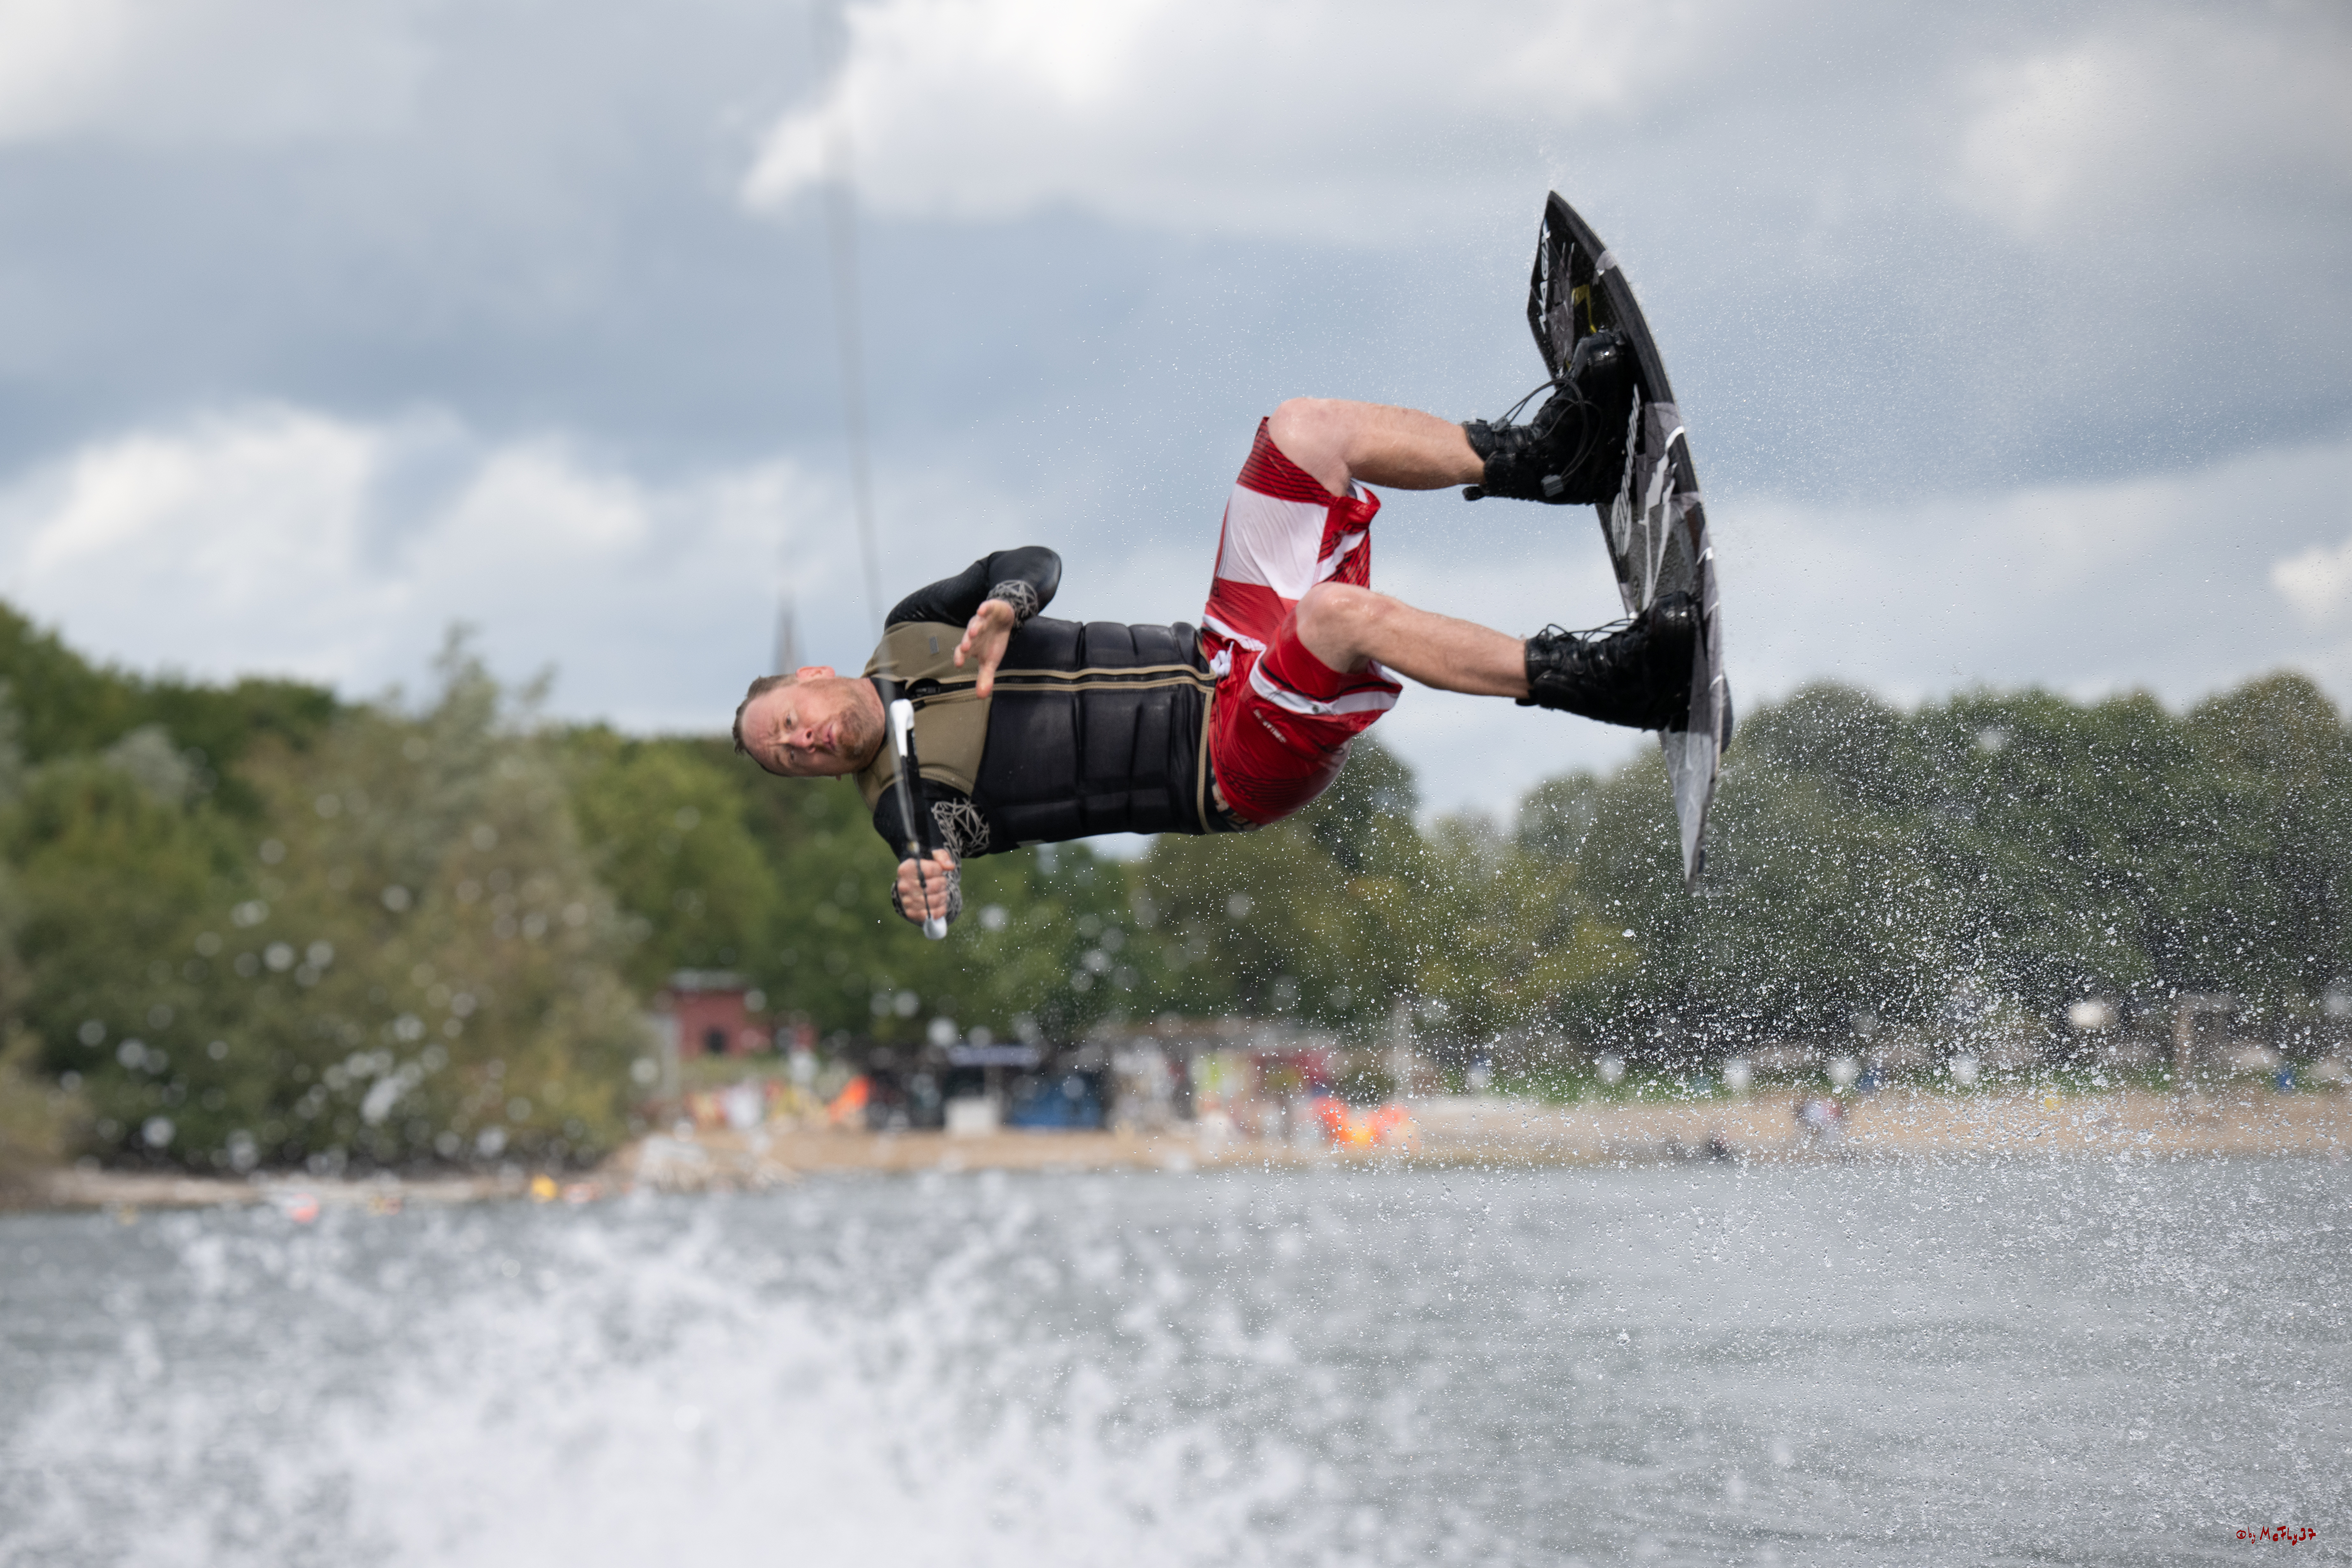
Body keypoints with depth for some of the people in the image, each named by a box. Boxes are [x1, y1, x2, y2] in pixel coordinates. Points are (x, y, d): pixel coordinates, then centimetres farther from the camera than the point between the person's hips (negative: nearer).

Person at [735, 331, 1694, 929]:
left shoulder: (911, 634, 14)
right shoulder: (907, 800, -4)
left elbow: (1034, 564, 5)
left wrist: (1002, 606, -20)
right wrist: (928, 897, -45)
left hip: (1228, 657, 7)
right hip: (1236, 764, -7)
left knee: (1303, 429, -6)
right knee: (1340, 612, -37)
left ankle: (1554, 458, -1)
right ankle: (1597, 681, -30)